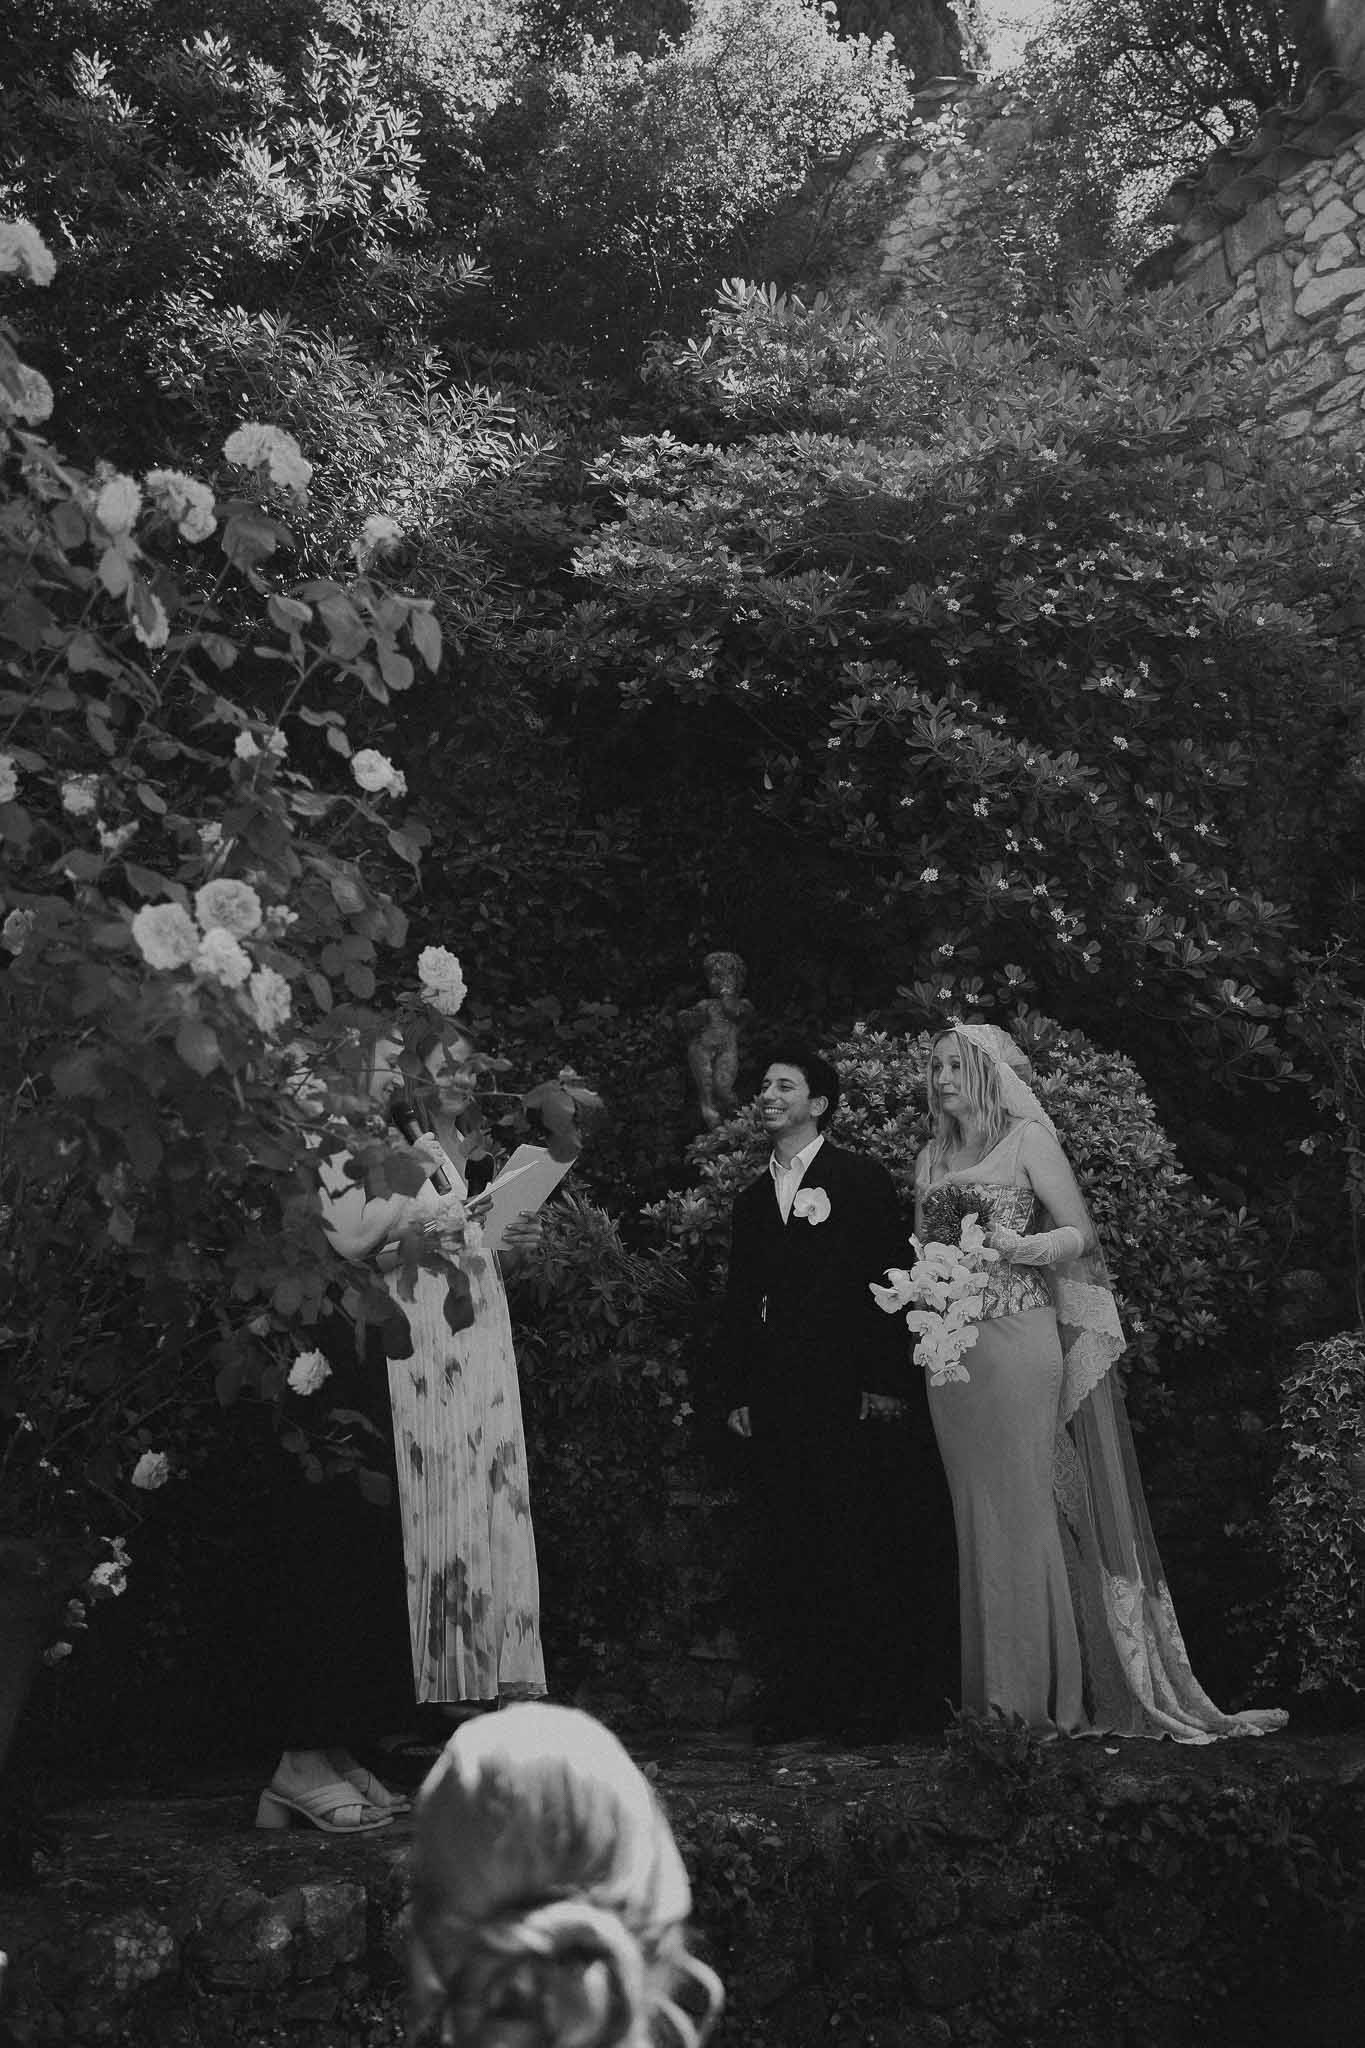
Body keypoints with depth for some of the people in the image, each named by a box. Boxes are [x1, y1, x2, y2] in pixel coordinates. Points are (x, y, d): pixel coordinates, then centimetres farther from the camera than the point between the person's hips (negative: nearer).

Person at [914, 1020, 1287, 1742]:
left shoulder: (1027, 1139, 0)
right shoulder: (930, 1158, 16)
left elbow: (1081, 1232, -3)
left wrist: (1018, 1247, -19)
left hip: (1017, 1337, -5)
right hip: (949, 1348, 5)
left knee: (1024, 1504, -5)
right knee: (973, 1509, 6)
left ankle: (1046, 1688, 1)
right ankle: (988, 1688, 11)